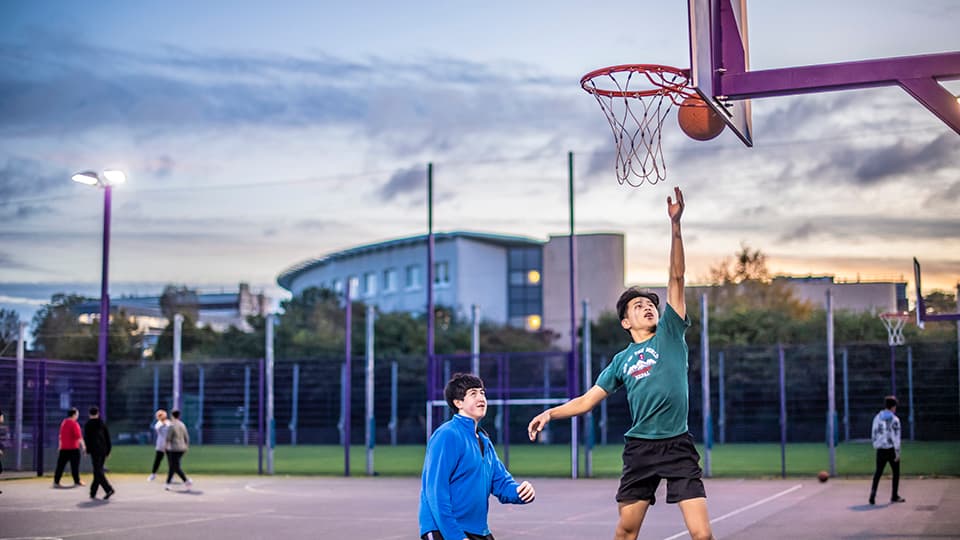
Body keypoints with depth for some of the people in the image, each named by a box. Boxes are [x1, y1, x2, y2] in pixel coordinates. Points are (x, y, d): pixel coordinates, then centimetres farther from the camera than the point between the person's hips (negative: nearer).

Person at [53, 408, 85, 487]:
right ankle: (77, 481, 7)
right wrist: (83, 445, -9)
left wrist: (60, 446, 25)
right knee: (75, 465, 2)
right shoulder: (74, 424, -12)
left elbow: (60, 436, 19)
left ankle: (56, 482, 2)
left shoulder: (63, 422, 11)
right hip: (73, 448, -7)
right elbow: (78, 436, -16)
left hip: (63, 448, 7)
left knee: (60, 465, 5)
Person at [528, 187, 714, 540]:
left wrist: (675, 225, -11)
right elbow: (588, 400, 16)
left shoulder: (670, 333, 5)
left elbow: (676, 278, -4)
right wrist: (550, 413, 3)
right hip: (639, 447, 3)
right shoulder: (622, 360, 12)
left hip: (678, 445, -2)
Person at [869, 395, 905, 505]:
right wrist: (897, 452, -10)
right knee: (896, 472, 12)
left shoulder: (877, 418, 5)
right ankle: (894, 496, 17)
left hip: (881, 450, 4)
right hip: (891, 449, -4)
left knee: (878, 472, 7)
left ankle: (873, 494, -10)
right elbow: (896, 437, -12)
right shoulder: (894, 420, -10)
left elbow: (874, 434, 9)